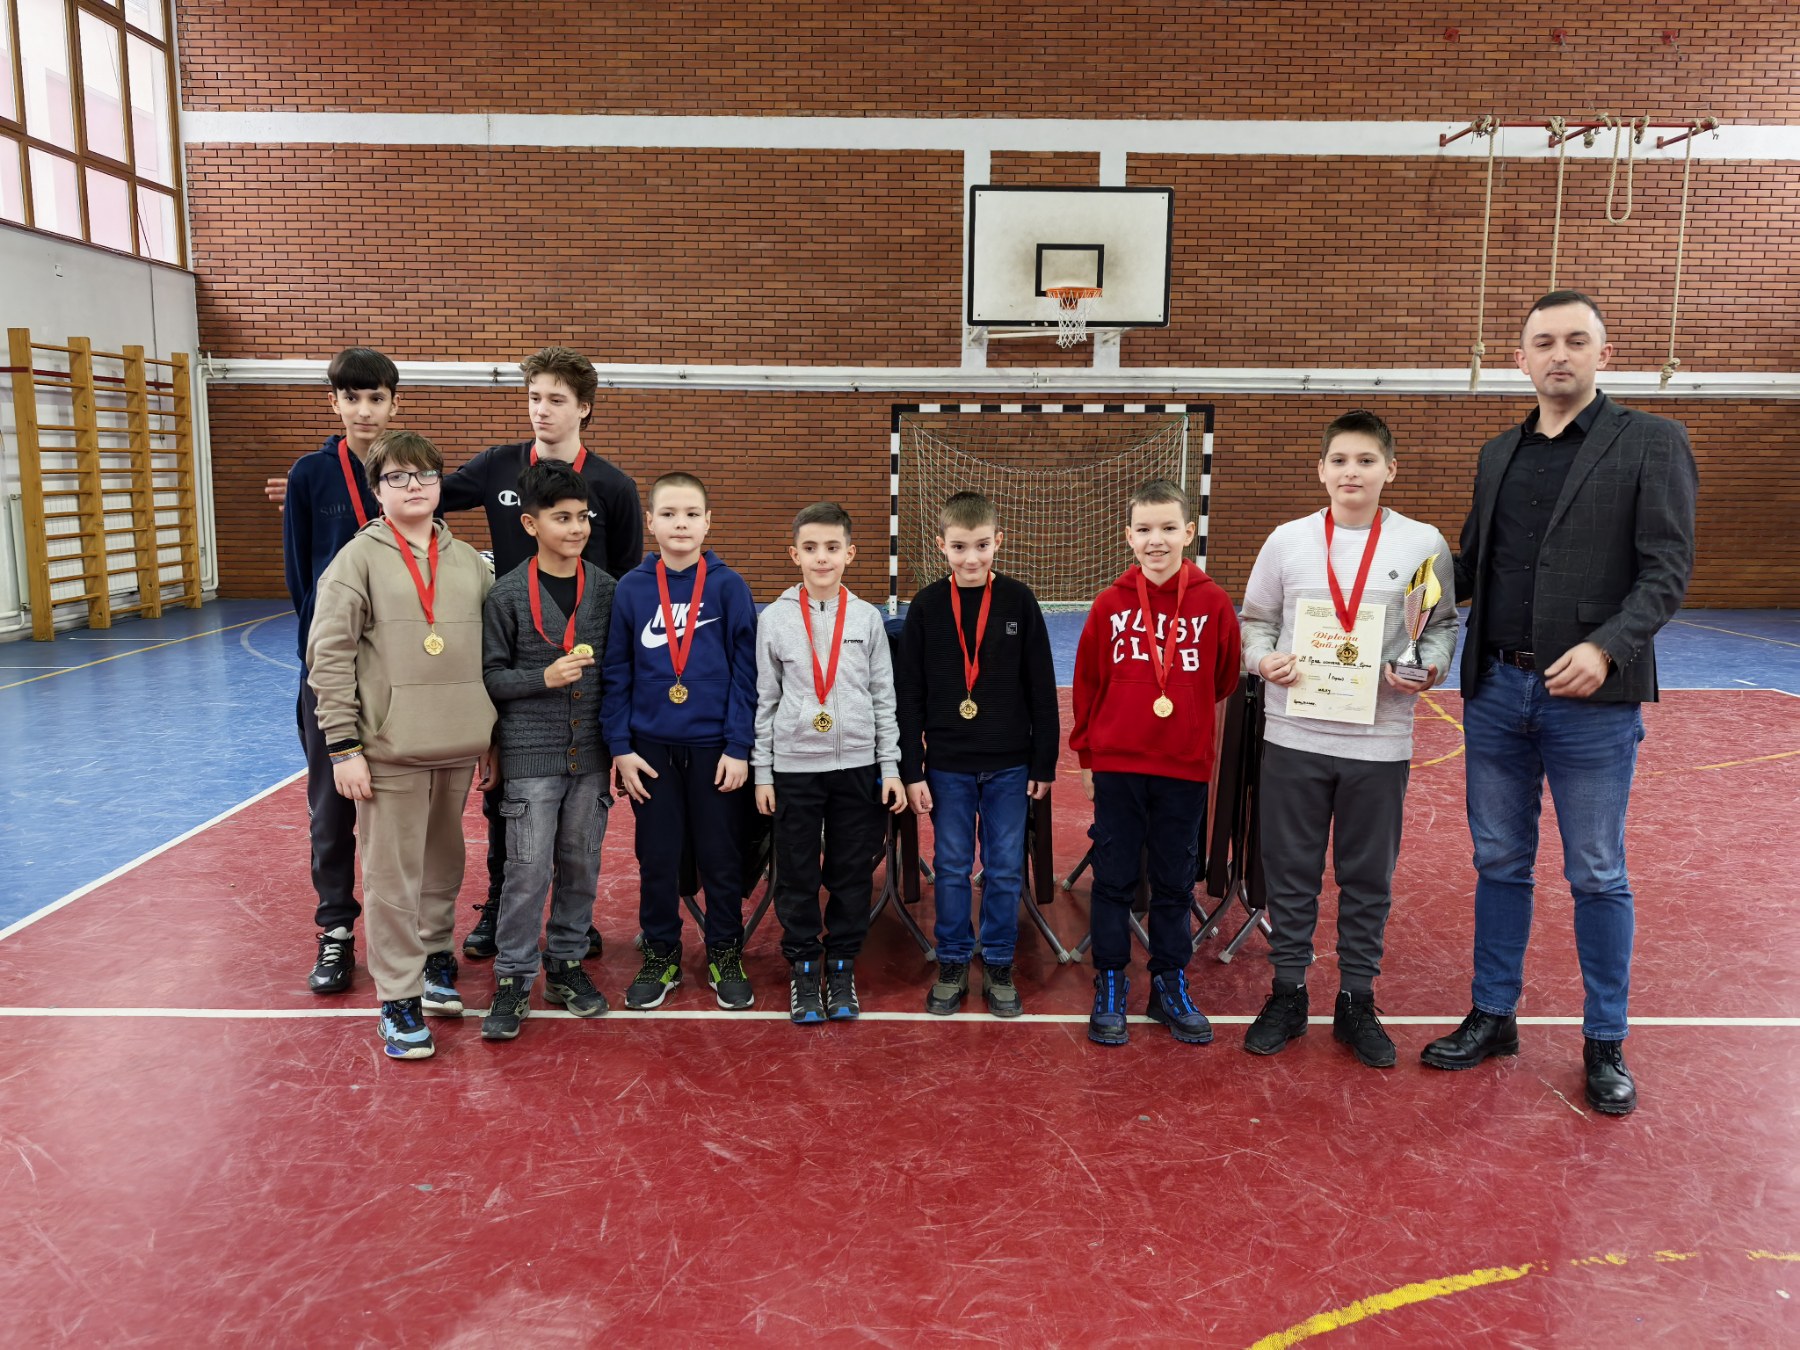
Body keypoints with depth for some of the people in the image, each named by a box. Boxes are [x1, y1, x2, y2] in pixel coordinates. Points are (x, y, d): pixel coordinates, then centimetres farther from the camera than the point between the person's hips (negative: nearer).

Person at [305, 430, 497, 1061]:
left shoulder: (468, 561, 9)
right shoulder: (359, 557, -3)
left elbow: (491, 652, 14)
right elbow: (328, 655, -6)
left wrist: (492, 737, 12)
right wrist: (343, 745, -11)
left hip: (457, 749, 4)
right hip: (389, 751, -4)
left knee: (444, 865, 16)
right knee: (393, 877, 1)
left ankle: (434, 956, 37)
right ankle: (399, 997, 14)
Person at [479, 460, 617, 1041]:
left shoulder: (606, 590, 3)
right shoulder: (508, 594, -5)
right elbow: (491, 675, -2)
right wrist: (545, 677, -18)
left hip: (590, 752, 3)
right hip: (531, 753, -3)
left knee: (581, 864, 11)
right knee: (528, 869, -3)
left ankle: (567, 965, 27)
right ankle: (513, 980, 12)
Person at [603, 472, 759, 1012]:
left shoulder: (728, 586, -4)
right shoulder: (631, 589, 1)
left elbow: (744, 672, -4)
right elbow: (617, 674, 4)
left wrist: (739, 747, -7)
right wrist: (621, 748, -1)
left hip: (715, 745, -1)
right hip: (651, 746, 2)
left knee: (721, 857, 9)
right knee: (656, 858, 11)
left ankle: (725, 956, 26)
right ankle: (660, 956, 27)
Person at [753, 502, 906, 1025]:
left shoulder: (867, 618, 2)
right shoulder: (774, 619, 1)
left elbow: (884, 696, 5)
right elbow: (764, 699, 4)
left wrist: (891, 768, 1)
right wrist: (762, 772, 2)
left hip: (857, 765, 1)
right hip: (793, 766, 0)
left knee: (853, 874, 8)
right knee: (796, 876, 6)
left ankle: (842, 967, 23)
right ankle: (802, 968, 21)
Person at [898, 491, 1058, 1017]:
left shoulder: (1019, 601, -2)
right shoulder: (926, 607, -2)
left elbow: (1042, 689, 1)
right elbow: (910, 695, 0)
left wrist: (1044, 764, 0)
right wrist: (912, 769, -3)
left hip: (1009, 765, 0)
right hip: (947, 765, 0)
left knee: (1005, 870, 7)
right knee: (951, 869, 9)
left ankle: (998, 966, 23)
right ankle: (952, 965, 24)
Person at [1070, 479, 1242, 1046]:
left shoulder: (1213, 603, -3)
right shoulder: (1111, 604, -2)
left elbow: (1224, 685, 5)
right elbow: (1086, 684, 4)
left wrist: (1208, 751, 9)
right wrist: (1085, 755, 6)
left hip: (1185, 768, 0)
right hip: (1116, 765, 0)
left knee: (1175, 881, 12)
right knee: (1114, 878, 9)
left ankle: (1170, 985, 27)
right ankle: (1110, 986, 22)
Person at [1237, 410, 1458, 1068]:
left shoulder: (1424, 543, 1)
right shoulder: (1288, 540, 2)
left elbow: (1443, 624, 9)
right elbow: (1255, 619, 9)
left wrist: (1427, 667, -10)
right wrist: (1264, 660, -10)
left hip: (1380, 739, 0)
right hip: (1294, 734, 0)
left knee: (1368, 878, 10)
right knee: (1290, 873, 9)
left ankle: (1357, 1002, 26)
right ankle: (1287, 995, 25)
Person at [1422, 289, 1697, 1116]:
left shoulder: (1651, 443, -3)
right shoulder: (1499, 453, 12)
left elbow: (1667, 570, -10)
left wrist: (1605, 647, -24)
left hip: (1592, 699, -4)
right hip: (1496, 688, 5)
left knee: (1596, 876, 6)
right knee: (1499, 864, 14)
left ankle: (1605, 1043, 22)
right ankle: (1493, 1016, 28)